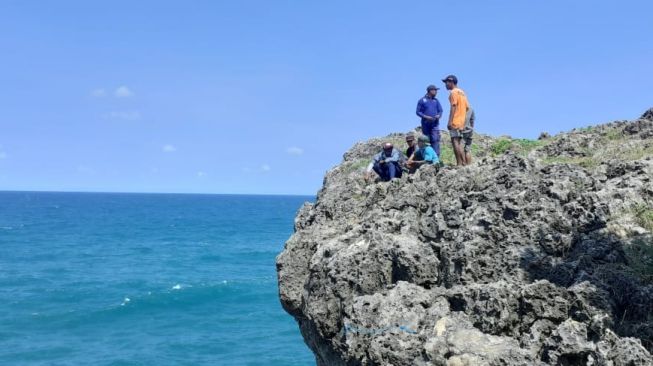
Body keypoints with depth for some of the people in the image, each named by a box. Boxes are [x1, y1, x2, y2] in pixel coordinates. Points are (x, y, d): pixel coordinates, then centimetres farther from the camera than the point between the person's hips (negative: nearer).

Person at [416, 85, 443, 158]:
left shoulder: (436, 101, 13)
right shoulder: (422, 100, 3)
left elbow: (440, 111, 14)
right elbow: (418, 112, 1)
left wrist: (438, 115, -9)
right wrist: (426, 117, -14)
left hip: (435, 124, 2)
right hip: (425, 124, -2)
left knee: (435, 140, -11)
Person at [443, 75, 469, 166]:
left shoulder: (453, 92, -7)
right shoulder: (462, 92, 20)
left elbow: (453, 107, -16)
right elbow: (466, 108, 20)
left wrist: (450, 121, -20)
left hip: (455, 122, -9)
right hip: (462, 122, 9)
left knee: (455, 142, -10)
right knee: (459, 143, 12)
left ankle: (459, 164, -15)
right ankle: (463, 163, 11)